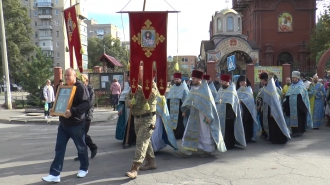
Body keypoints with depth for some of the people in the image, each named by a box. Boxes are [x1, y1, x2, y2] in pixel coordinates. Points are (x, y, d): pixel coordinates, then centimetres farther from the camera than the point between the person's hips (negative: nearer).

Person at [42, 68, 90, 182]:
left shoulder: (80, 87, -13)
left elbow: (86, 104, -22)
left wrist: (72, 111, -32)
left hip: (76, 124, -7)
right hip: (63, 123, 8)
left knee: (81, 147, 9)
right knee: (59, 148, 5)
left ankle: (84, 168, 28)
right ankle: (55, 174, 8)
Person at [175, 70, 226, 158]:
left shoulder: (205, 88, -10)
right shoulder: (193, 88, 8)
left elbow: (208, 102, -12)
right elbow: (188, 100, 12)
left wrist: (207, 115, -15)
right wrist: (185, 110, 4)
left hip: (203, 113, -6)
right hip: (194, 114, 6)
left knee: (205, 132, 4)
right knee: (191, 131, 2)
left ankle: (208, 150, 19)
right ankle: (186, 151, 3)